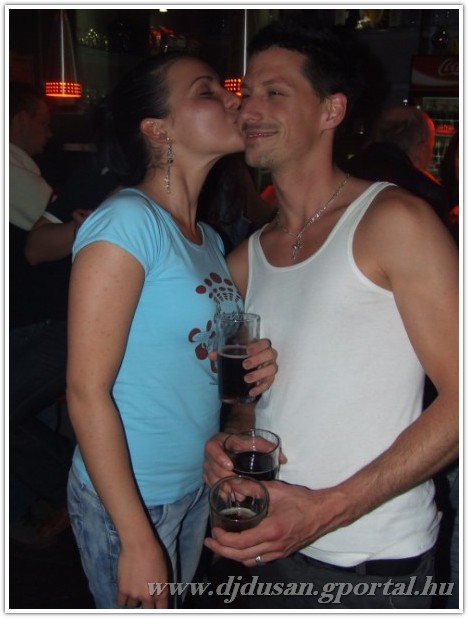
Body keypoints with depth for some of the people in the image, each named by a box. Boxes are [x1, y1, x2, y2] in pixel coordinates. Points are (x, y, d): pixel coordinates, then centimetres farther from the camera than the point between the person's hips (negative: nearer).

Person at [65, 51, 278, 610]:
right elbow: (87, 389, -21)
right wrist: (137, 540, -21)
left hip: (197, 488, 8)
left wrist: (251, 366, -5)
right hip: (127, 499, -7)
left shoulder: (208, 238, 7)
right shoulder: (126, 221, -19)